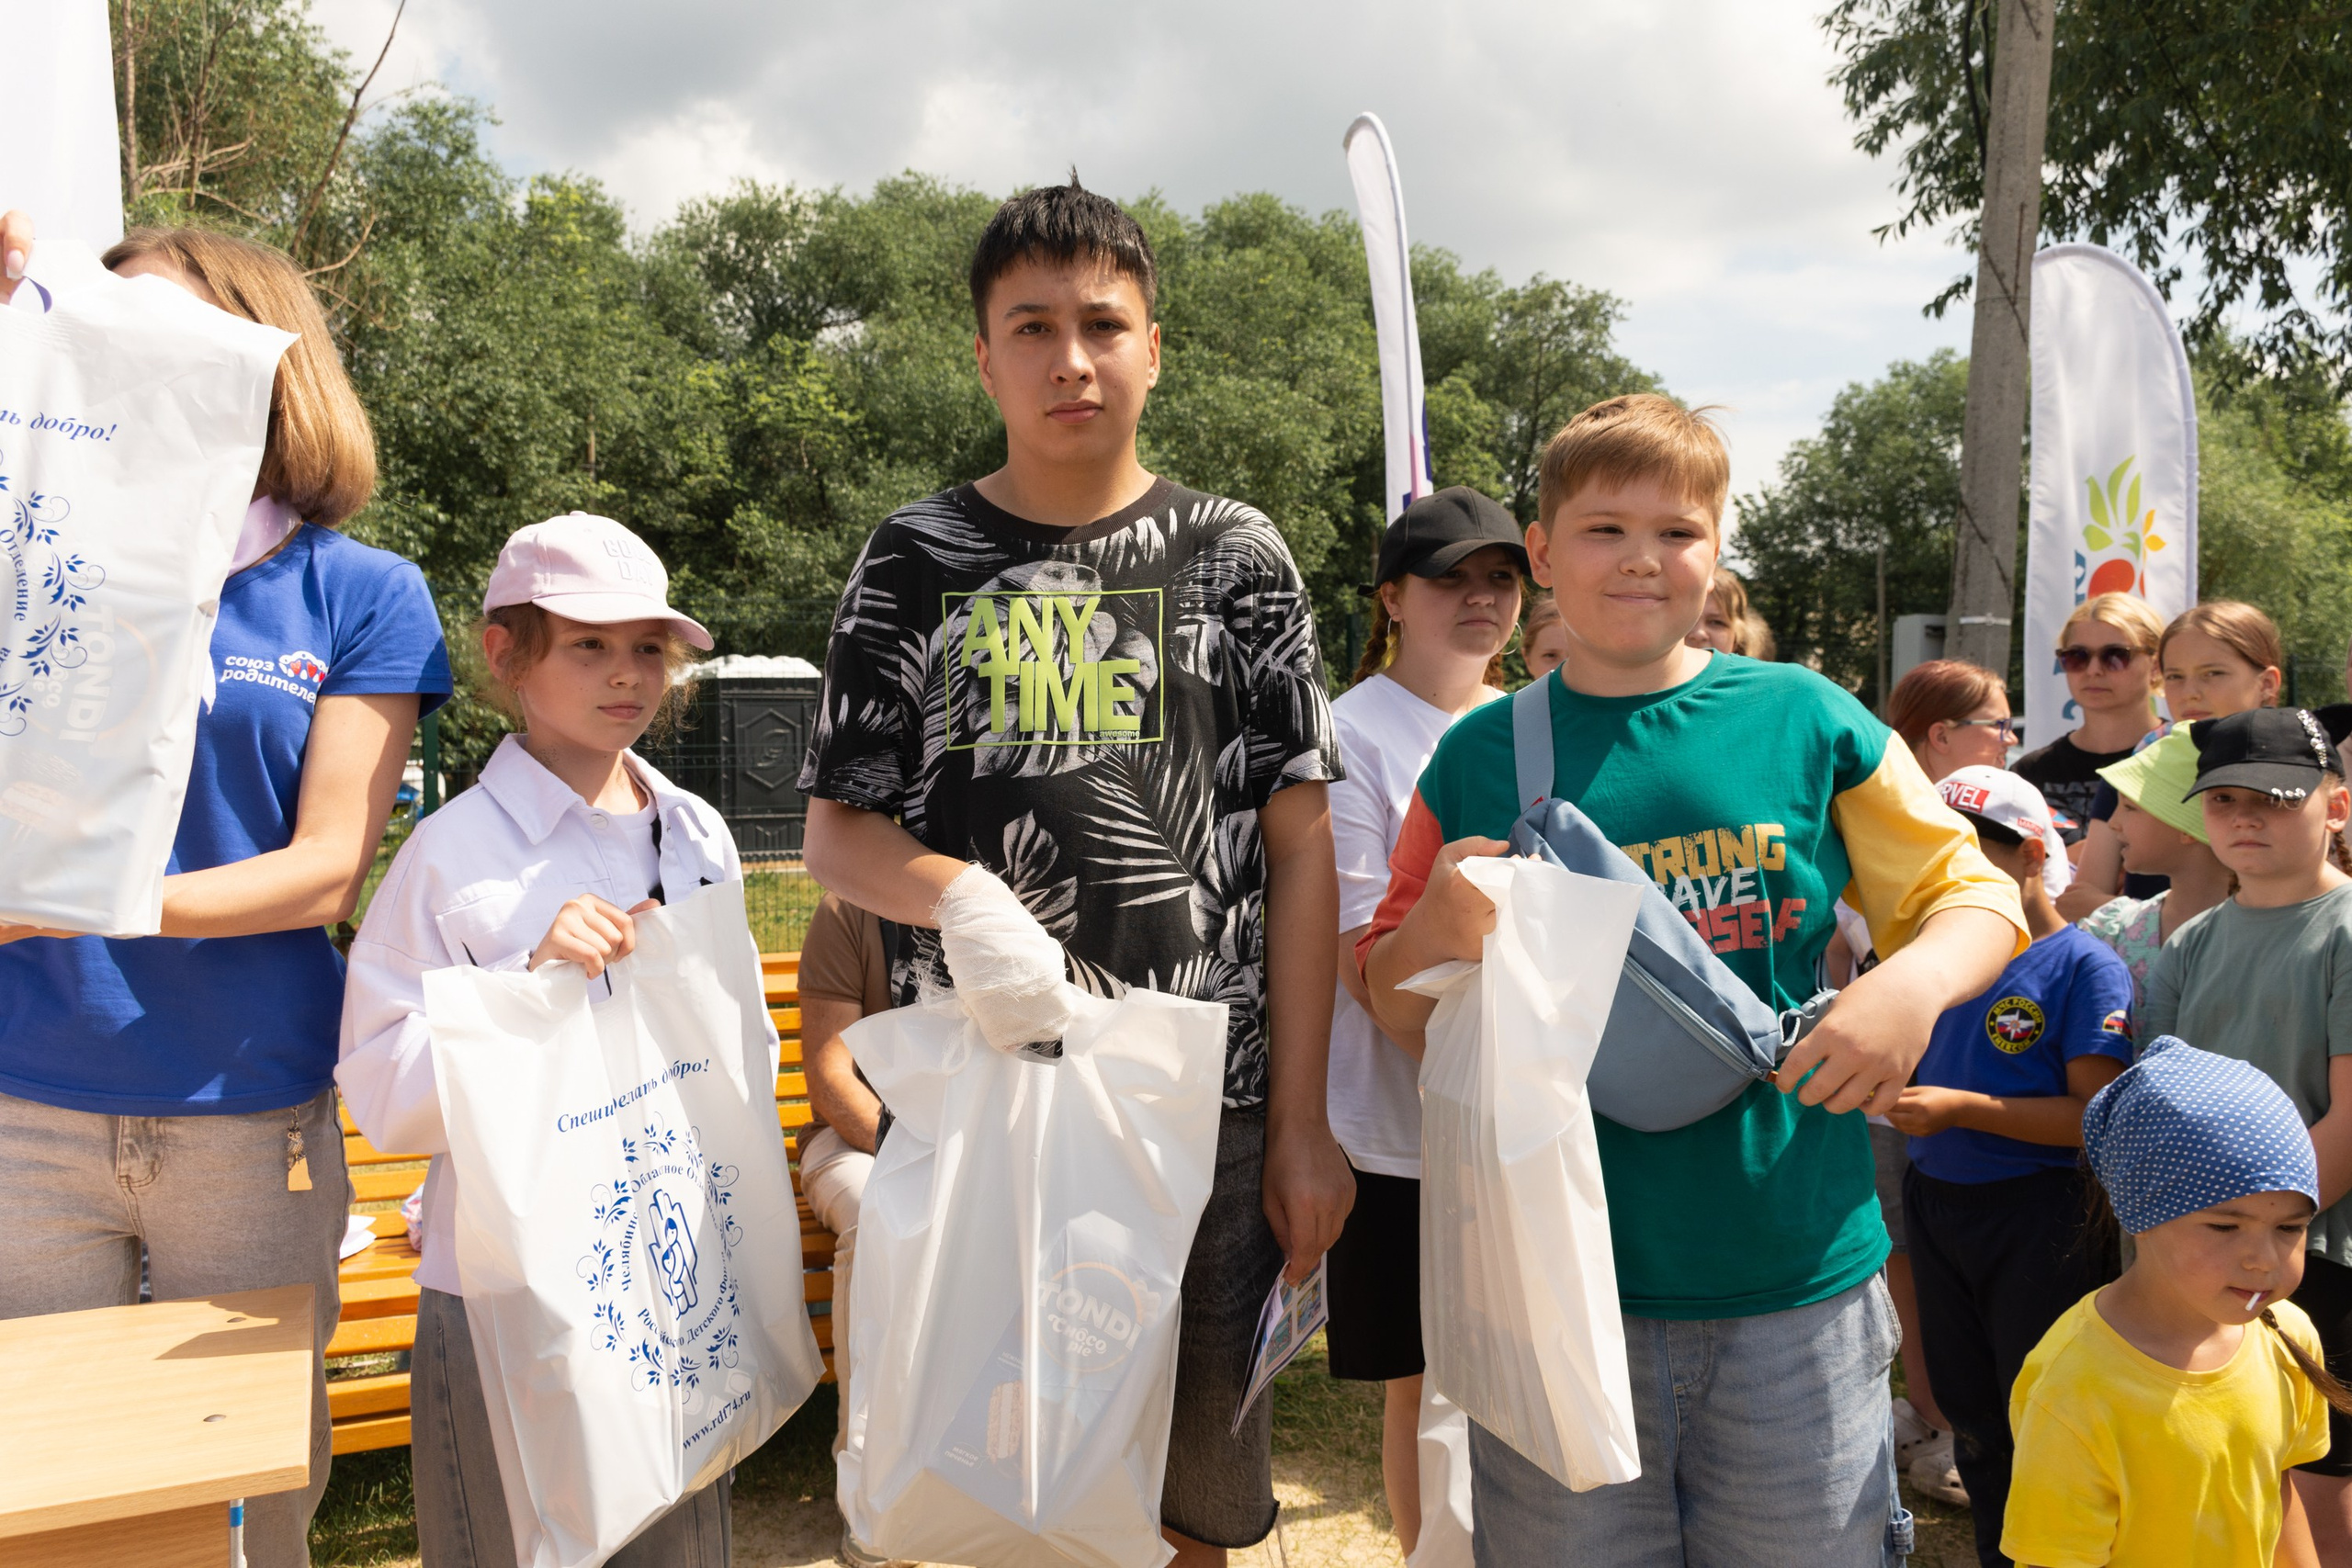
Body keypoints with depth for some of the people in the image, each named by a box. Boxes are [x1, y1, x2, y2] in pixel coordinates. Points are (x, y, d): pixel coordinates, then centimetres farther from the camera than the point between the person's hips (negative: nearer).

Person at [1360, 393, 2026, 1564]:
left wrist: (1912, 984, -15)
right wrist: (1437, 928, -16)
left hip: (1797, 1287, 1)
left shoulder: (1806, 720, 0)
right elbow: (1395, 1011, 6)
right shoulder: (1477, 757, 0)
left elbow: (1973, 895, 6)